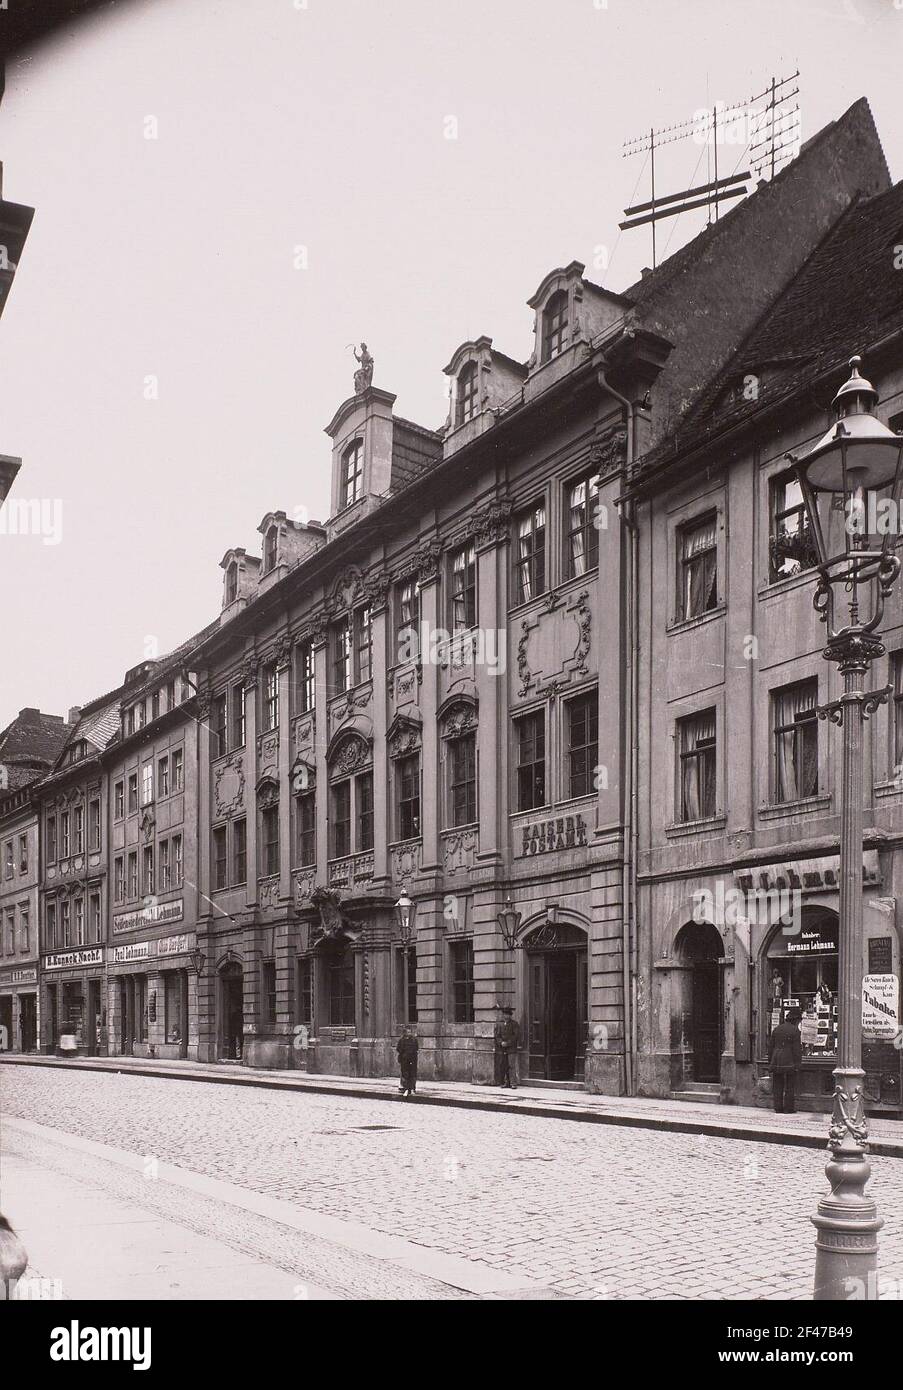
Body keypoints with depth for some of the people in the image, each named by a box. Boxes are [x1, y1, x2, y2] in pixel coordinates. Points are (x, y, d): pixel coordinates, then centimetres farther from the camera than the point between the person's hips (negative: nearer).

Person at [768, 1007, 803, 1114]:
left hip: (776, 1062, 5)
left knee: (778, 1086, 9)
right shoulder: (794, 1030, -8)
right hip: (789, 1062, -5)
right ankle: (789, 1108, 2)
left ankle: (778, 1108, 10)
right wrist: (798, 1064, -7)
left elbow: (771, 1047, 13)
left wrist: (770, 1062, 18)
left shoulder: (777, 1029, 11)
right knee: (790, 1086, 2)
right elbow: (797, 1048, -11)